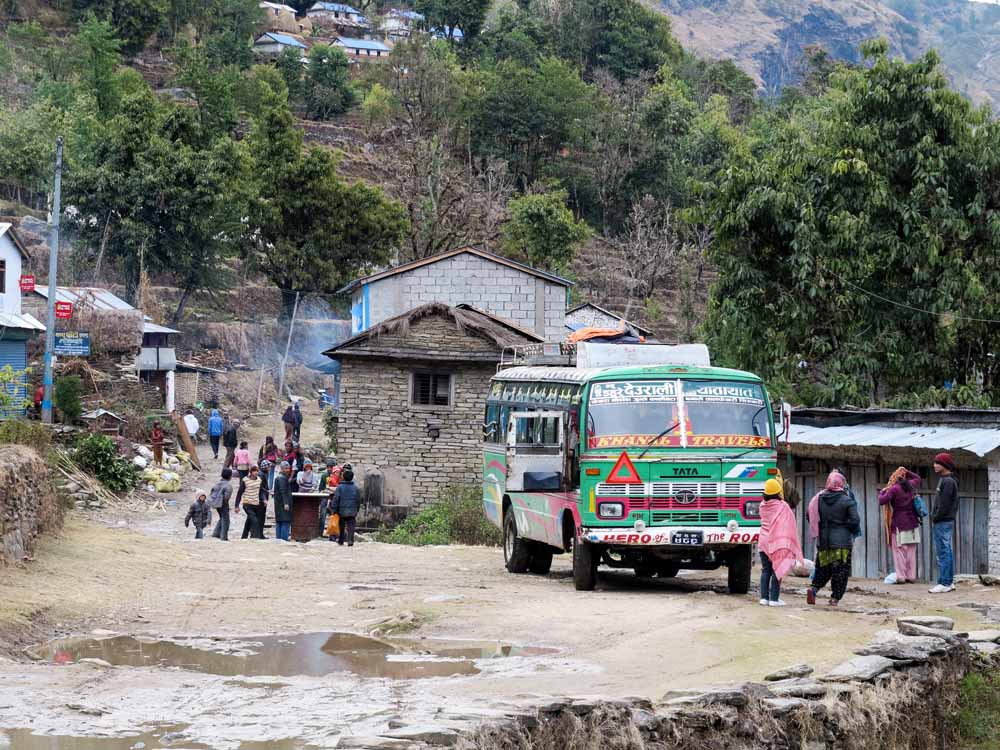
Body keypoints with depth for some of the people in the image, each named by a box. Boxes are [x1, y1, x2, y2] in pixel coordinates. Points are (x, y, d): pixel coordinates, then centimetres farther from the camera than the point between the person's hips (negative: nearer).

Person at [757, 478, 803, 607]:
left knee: (765, 570, 11)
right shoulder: (782, 506, -11)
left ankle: (764, 597, 8)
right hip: (778, 542, -5)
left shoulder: (763, 506, 4)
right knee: (777, 570, 1)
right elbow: (787, 526, -12)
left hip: (763, 542, 5)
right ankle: (774, 599, -2)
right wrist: (787, 543, -9)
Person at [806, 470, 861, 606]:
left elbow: (811, 518, 7)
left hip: (823, 540, 4)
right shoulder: (847, 501, -9)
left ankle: (813, 588, -6)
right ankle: (835, 598, 2)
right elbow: (854, 521, -14)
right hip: (842, 541, -4)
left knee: (823, 568, 16)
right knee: (841, 570, 5)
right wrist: (855, 530, 6)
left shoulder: (819, 499, 2)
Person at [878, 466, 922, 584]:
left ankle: (901, 577, -5)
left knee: (899, 550, -1)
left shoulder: (894, 489, -11)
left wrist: (882, 492, 1)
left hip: (899, 523, -5)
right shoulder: (911, 486, 8)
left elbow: (882, 501, -17)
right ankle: (911, 576, 9)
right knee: (911, 551, 8)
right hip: (912, 523, 5)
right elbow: (917, 478, 30)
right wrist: (907, 472, 22)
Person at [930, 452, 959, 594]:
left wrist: (935, 517, -11)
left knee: (943, 552, -9)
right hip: (946, 521, 10)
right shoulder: (945, 480, 16)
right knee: (947, 552, 12)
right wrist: (934, 515, 10)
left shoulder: (948, 482, -15)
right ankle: (949, 582, 16)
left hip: (943, 522, -10)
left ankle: (944, 583, -9)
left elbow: (944, 504, -20)